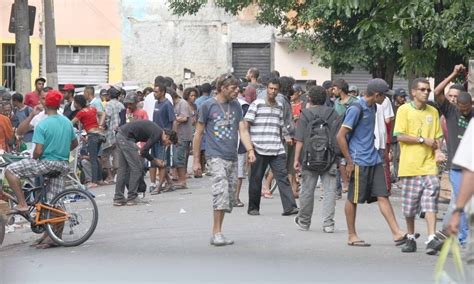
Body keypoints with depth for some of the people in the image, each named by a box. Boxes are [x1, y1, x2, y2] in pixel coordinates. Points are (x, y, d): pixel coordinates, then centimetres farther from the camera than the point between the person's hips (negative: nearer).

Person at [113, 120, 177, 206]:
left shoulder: (156, 130, 17)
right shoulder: (157, 134, -11)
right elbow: (144, 152, -11)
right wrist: (154, 161, 4)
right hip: (126, 138, -10)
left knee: (123, 168, 13)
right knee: (136, 168, -3)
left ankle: (118, 198, 13)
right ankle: (132, 198, 1)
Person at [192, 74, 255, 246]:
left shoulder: (236, 106, 11)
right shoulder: (208, 106, -3)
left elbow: (243, 130, 7)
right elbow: (198, 133, 2)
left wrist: (250, 150, -10)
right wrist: (196, 160, 1)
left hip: (232, 158, 6)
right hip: (216, 156, -6)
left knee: (229, 198, 7)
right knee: (221, 192, -19)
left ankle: (216, 233, 16)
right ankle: (217, 233, -15)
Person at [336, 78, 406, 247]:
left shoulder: (371, 108, 11)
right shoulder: (356, 109, -15)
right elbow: (340, 136, -16)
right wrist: (349, 162, -15)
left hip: (373, 160, 8)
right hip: (359, 162, -8)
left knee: (382, 196, 2)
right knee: (353, 199, 4)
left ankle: (396, 233, -2)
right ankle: (352, 236, 14)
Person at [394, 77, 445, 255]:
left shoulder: (433, 112, 11)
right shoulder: (404, 110, -1)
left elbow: (437, 136, 16)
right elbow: (400, 136, -9)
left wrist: (438, 150, -4)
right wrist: (423, 140, -11)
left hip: (429, 165, 2)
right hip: (409, 165, -2)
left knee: (430, 201, -12)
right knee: (409, 206, 7)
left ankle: (431, 239, -17)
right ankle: (411, 238, 22)